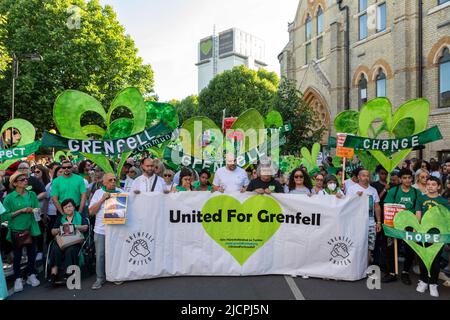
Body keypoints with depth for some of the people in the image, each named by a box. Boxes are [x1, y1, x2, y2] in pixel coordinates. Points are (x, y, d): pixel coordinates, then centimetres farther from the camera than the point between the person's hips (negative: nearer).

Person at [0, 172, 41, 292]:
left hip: (31, 228, 3)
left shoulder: (32, 194, 1)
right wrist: (21, 211, -18)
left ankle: (31, 275, 28)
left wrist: (33, 210, -17)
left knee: (32, 252, 11)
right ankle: (18, 279, 22)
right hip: (16, 230, -3)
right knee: (17, 255, 9)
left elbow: (38, 209, 4)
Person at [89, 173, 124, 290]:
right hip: (101, 230, 0)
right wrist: (102, 199, -9)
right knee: (100, 255, 4)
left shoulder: (120, 192, 6)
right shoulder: (98, 193, 4)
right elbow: (91, 212, -1)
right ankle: (100, 278, 18)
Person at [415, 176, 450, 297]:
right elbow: (417, 215, 5)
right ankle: (423, 281, 26)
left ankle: (433, 284, 22)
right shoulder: (421, 199, 5)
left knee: (435, 260, 7)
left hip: (438, 234, -1)